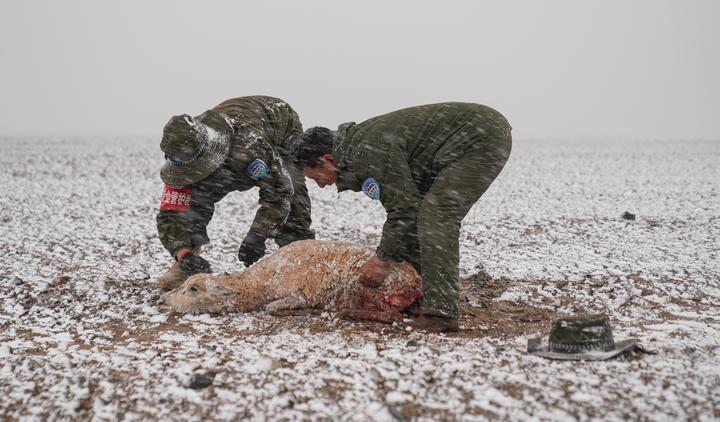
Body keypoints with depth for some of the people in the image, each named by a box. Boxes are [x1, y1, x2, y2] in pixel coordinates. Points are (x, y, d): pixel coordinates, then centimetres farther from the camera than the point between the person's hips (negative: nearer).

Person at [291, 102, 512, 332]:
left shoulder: (371, 151, -22)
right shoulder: (358, 145, 10)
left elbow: (405, 208, -20)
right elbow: (403, 203, 15)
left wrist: (383, 259, -10)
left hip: (483, 137, -11)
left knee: (437, 215, -17)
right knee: (431, 213, 14)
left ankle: (440, 313, -20)